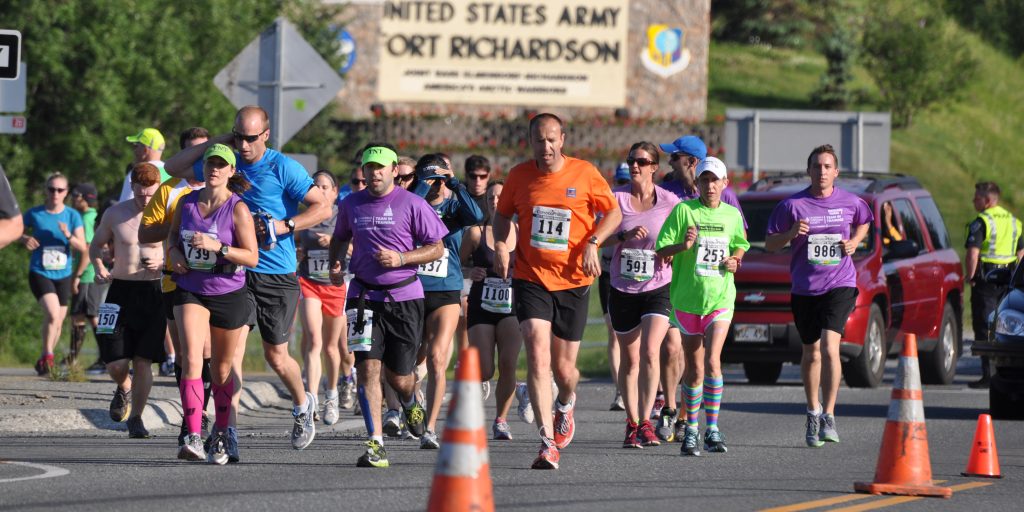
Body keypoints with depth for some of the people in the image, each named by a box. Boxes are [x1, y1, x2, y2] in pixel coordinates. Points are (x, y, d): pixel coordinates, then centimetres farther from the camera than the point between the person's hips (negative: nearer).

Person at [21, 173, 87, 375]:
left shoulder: (72, 216, 0)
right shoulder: (34, 214, -3)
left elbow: (83, 248, -2)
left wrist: (68, 236, -20)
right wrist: (25, 239, -10)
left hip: (63, 275, 3)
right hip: (40, 273, -3)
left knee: (58, 322, 12)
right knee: (52, 314, -25)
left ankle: (43, 361, 30)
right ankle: (47, 355, -11)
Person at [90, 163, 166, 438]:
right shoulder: (115, 214, 2)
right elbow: (96, 245, 16)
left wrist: (163, 264, -17)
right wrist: (99, 268, -4)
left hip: (153, 292, -1)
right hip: (121, 290, 1)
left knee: (143, 361, -5)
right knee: (116, 363, -4)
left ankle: (135, 418, 10)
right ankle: (124, 388, 31)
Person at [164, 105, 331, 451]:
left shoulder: (283, 168, -6)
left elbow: (323, 208, -7)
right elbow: (174, 168, 11)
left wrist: (284, 226, -19)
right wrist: (217, 141, 2)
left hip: (277, 276, -3)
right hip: (237, 270, 3)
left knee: (276, 357, 6)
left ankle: (302, 405, 36)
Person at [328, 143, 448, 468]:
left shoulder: (412, 204, -4)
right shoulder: (351, 205, 7)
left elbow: (436, 248, -1)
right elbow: (340, 238, 25)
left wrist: (401, 258, -15)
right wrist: (335, 264, 6)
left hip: (404, 297, -2)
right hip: (364, 297, 2)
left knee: (399, 377, 6)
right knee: (368, 368, -14)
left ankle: (410, 404, 44)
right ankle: (375, 444, -13)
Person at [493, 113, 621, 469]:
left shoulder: (584, 173, -3)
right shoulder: (519, 176, 1)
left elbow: (613, 213, 6)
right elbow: (503, 213, 17)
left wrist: (592, 243, -10)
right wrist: (500, 245, -2)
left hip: (573, 282, 0)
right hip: (530, 279, 0)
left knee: (563, 368, 6)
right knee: (537, 355, -18)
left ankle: (565, 403, 45)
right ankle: (548, 443, -19)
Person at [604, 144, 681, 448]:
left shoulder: (669, 202, -3)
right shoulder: (617, 198, -1)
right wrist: (624, 236, -25)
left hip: (658, 288, -2)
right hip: (622, 289, 2)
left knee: (650, 352, -19)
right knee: (630, 359, 9)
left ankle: (645, 423, -19)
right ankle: (631, 424, 20)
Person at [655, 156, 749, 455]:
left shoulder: (732, 215, 7)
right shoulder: (684, 210, -2)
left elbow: (740, 246, 24)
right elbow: (661, 251, -4)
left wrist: (735, 260, 3)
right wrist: (683, 246, -23)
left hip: (720, 298, 0)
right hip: (687, 298, 0)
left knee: (712, 360, -16)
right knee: (694, 370, 6)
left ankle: (712, 430, -11)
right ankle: (690, 431, 19)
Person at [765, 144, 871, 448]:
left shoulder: (850, 203, 2)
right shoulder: (793, 205, -2)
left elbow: (863, 224, 24)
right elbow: (769, 244, 2)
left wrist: (854, 241, 3)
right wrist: (791, 234, -17)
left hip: (840, 285, -1)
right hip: (804, 289, 1)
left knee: (829, 346, -17)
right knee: (811, 354, 11)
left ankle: (829, 416, -13)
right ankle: (813, 414, 29)